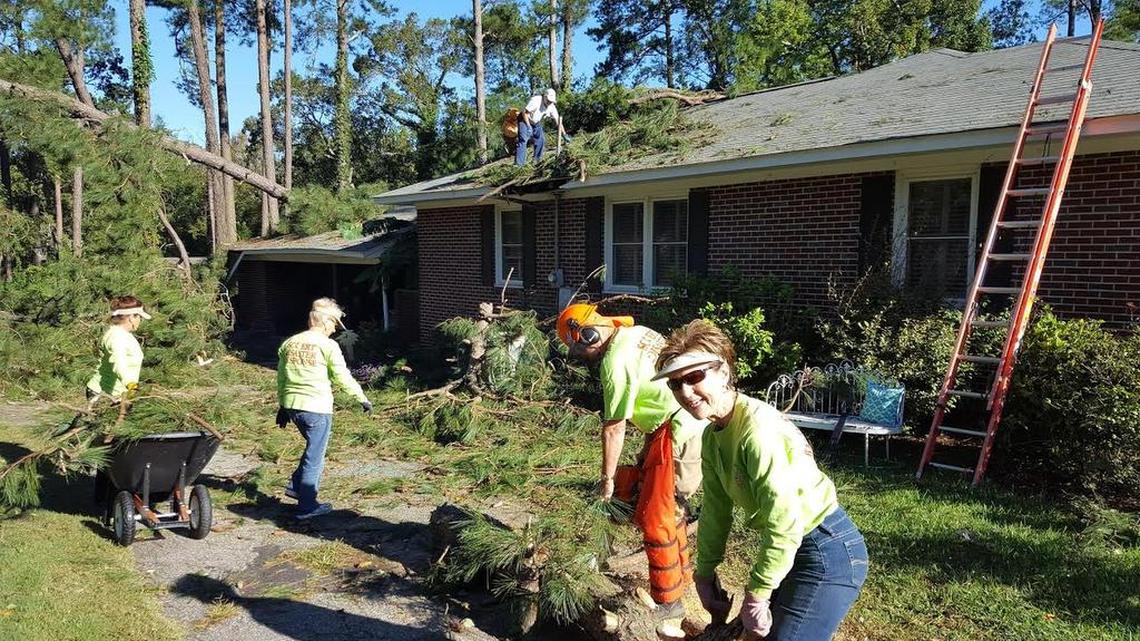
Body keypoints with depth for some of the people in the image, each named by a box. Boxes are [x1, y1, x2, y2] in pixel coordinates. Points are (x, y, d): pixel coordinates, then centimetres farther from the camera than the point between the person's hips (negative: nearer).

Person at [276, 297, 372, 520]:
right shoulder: (328, 345, -8)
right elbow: (343, 377, -8)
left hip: (292, 405, 7)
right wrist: (363, 399, 2)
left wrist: (282, 406, 25)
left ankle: (296, 486, 25)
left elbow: (281, 378, 16)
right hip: (316, 408, -7)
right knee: (315, 456, 3)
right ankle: (307, 506, 9)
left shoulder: (289, 343, 10)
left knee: (314, 447, 27)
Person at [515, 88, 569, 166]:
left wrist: (564, 134, -11)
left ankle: (537, 161, 13)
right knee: (523, 140, -18)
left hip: (536, 123, 7)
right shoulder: (536, 100, -30)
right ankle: (519, 163, -19)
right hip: (525, 120, -7)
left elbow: (558, 121, -7)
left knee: (541, 140, -1)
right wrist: (528, 126, -27)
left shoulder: (552, 107, -12)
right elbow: (525, 113, -26)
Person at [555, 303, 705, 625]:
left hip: (678, 436, -10)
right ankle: (681, 575, 39)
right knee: (669, 507, 22)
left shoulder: (615, 361, -17)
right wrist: (647, 450, 21)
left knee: (654, 518, 1)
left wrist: (607, 478, -2)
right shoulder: (638, 332, 9)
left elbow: (614, 429, -13)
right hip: (697, 423, 10)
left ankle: (668, 601, 13)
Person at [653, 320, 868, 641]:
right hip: (790, 550, 9)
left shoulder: (758, 426, -26)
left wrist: (756, 597, -20)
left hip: (828, 552, -9)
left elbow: (784, 525, -28)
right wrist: (704, 575, 10)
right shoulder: (713, 436, 2)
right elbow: (716, 509, 9)